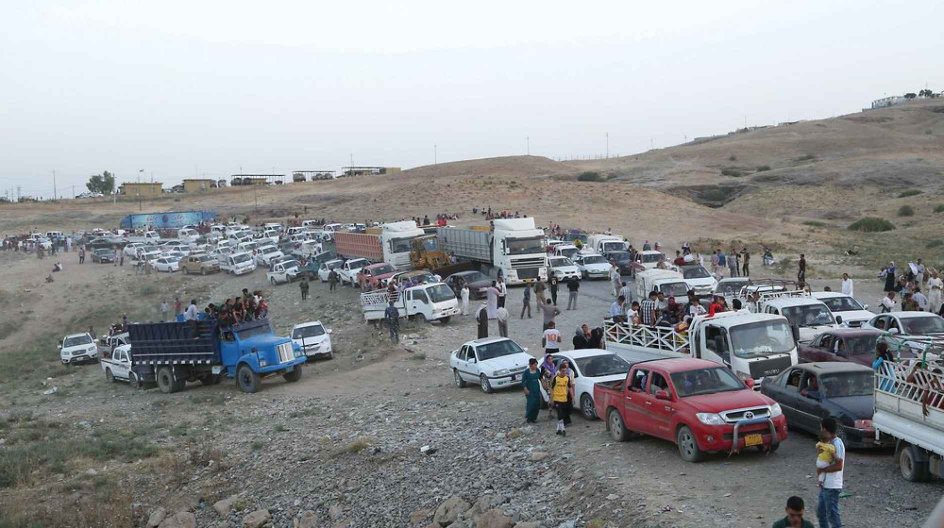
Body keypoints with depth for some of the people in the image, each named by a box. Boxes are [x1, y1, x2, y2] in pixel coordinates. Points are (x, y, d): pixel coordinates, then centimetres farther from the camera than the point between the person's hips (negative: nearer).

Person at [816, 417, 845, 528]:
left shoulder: (836, 444, -20)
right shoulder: (830, 442, 10)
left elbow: (839, 465, -27)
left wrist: (822, 469, -17)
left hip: (832, 487, -10)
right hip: (825, 485, 10)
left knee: (832, 515, -2)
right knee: (820, 512, 20)